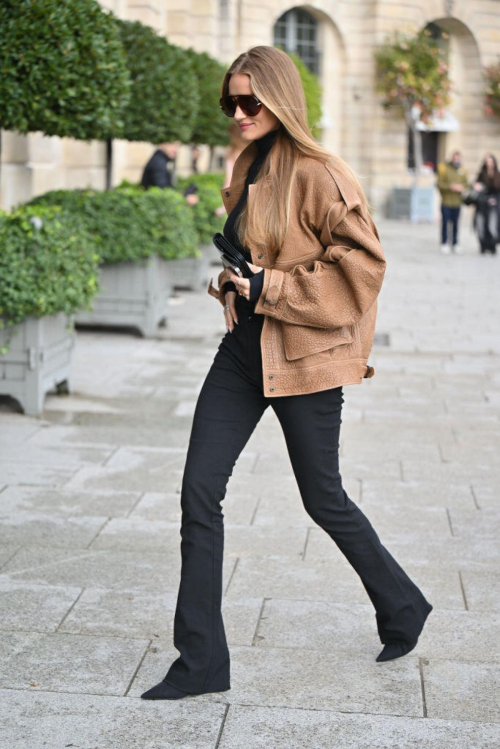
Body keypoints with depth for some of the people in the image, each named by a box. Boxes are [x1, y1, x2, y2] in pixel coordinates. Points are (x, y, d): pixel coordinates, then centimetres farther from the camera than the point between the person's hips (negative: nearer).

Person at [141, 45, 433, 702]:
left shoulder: (318, 174, -14)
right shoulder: (248, 167, 11)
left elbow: (364, 262, -18)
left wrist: (269, 289, -19)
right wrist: (229, 280, 5)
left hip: (304, 356, -7)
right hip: (244, 351, 8)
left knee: (323, 499, 7)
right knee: (199, 492, 0)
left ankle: (403, 608, 35)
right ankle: (201, 660, 10)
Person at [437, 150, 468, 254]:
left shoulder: (462, 170, 7)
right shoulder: (444, 168, -6)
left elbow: (465, 182, 11)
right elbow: (440, 184, -10)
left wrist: (461, 186, -12)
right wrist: (450, 187, -23)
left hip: (457, 202, 3)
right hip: (446, 202, -3)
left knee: (455, 223, 6)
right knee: (445, 223, 1)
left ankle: (455, 243, 16)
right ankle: (444, 243, 13)